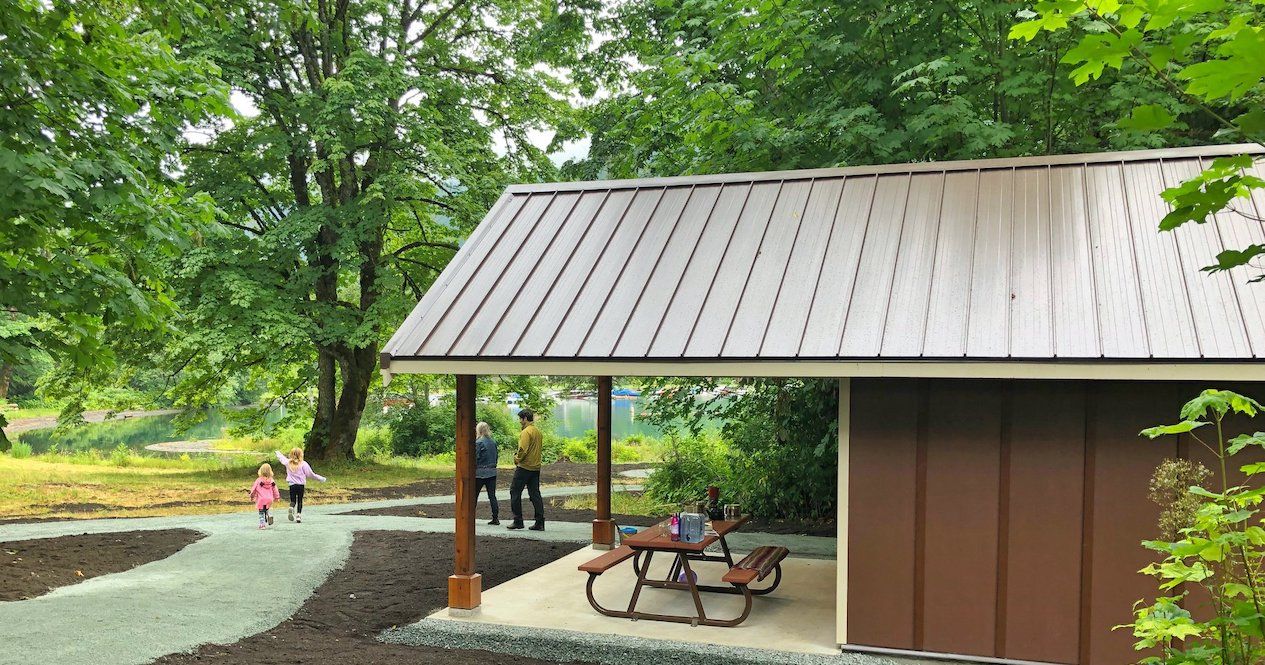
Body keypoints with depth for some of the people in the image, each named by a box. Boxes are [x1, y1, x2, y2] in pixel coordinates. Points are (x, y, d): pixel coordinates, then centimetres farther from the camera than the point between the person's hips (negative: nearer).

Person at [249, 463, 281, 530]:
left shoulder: (258, 480, -9)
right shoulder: (272, 481, 0)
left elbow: (254, 489, 0)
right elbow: (275, 489, 7)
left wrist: (252, 496, 17)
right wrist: (277, 497, 20)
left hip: (261, 500, -3)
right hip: (269, 499, 3)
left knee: (261, 513, 6)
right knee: (266, 510, 24)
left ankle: (262, 524, 2)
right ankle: (268, 516, -4)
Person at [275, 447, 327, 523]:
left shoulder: (288, 463, 3)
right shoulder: (303, 464, -8)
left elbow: (281, 458, 24)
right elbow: (310, 474, -5)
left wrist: (277, 452, 47)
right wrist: (321, 478, 5)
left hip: (292, 485, 2)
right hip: (301, 485, -2)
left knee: (293, 500, 9)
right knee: (300, 501, 8)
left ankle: (291, 507, -23)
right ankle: (298, 515, 2)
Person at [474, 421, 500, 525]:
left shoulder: (478, 442, -11)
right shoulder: (493, 442, 8)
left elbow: (475, 458, -12)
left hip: (480, 473, -5)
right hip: (492, 472, 5)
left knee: (474, 495, 7)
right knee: (492, 496, 5)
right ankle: (495, 518, 2)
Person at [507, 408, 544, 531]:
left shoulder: (526, 432, -14)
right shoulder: (538, 432, 14)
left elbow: (523, 449, -23)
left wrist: (517, 460, -6)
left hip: (524, 467, -8)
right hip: (536, 468, 8)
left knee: (515, 492, 3)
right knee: (535, 494, 9)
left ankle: (518, 521, 3)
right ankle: (540, 523, 5)